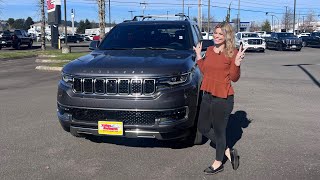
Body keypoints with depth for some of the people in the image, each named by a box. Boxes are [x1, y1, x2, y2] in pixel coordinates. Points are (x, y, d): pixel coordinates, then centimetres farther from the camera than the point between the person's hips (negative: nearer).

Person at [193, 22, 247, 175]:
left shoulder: (232, 53, -10)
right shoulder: (210, 50, 8)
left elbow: (234, 78, -9)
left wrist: (237, 63, -24)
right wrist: (198, 56, 14)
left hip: (223, 98, -8)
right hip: (207, 95, 8)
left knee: (219, 130, 5)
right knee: (203, 128, 16)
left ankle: (218, 163, 26)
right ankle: (228, 151, 31)